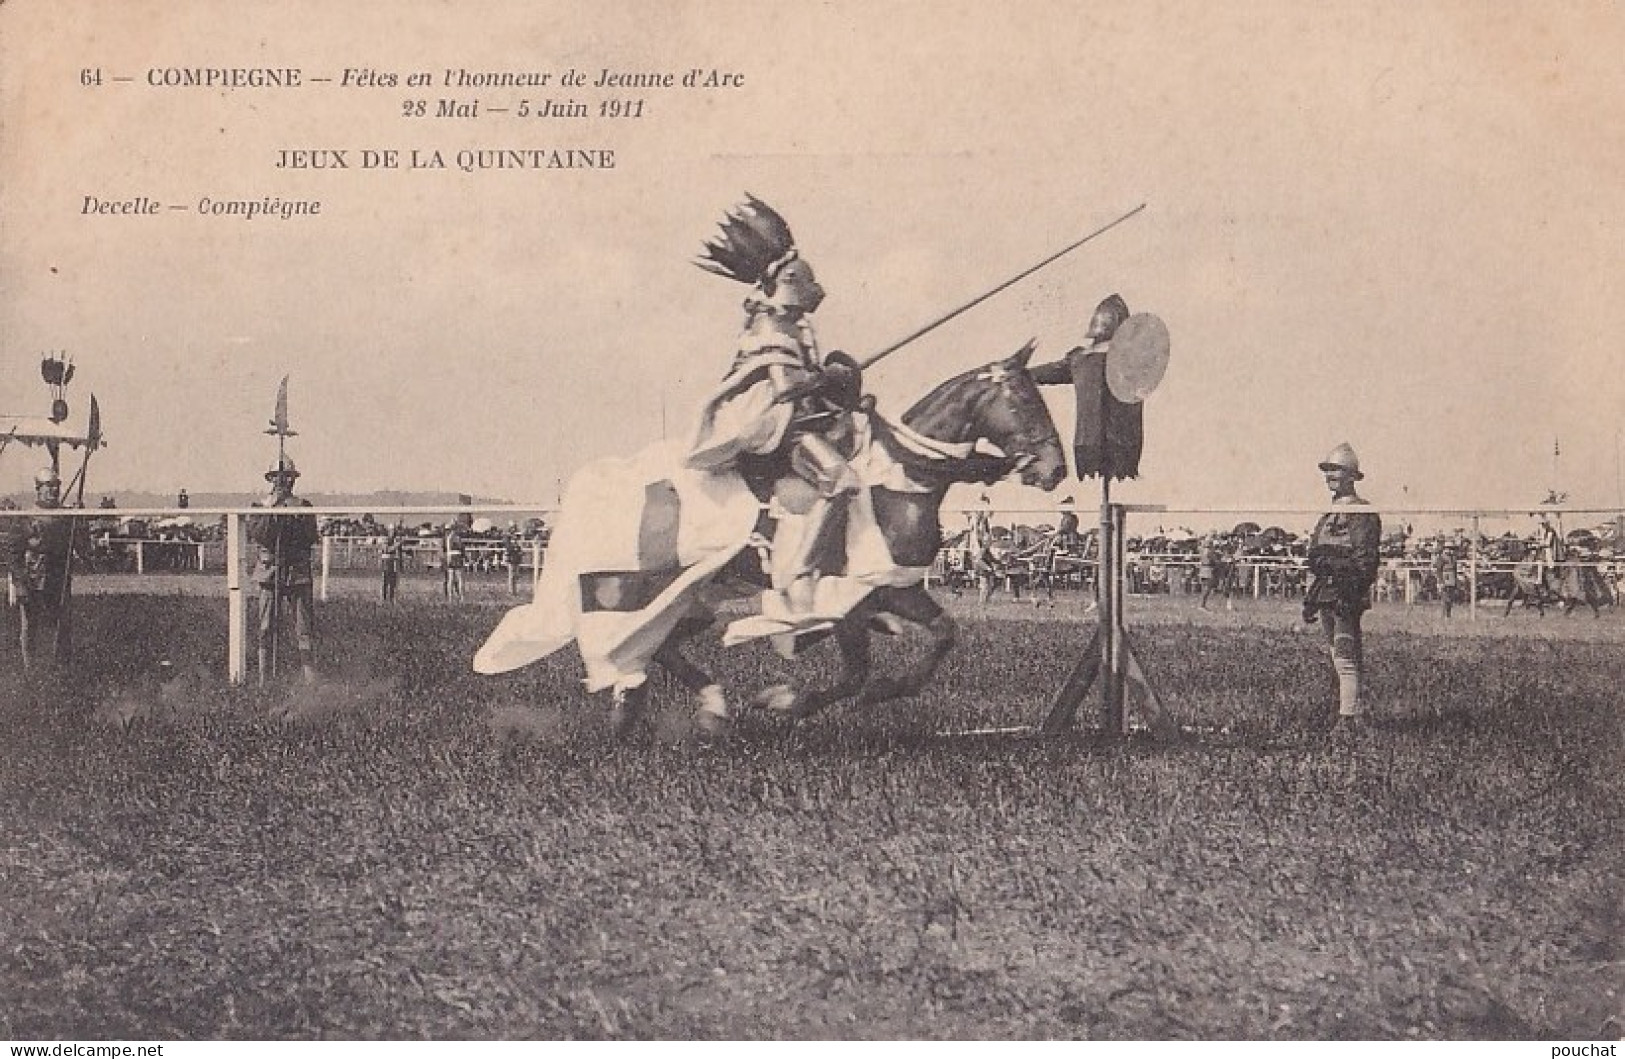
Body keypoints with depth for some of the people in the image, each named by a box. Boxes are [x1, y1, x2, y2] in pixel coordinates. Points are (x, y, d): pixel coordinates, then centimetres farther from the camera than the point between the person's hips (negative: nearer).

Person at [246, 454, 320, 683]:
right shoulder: (260, 506, 9)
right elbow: (255, 535, -5)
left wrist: (297, 518, -10)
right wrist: (269, 510, -8)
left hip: (299, 573, 1)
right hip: (270, 573, -1)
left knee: (305, 628, -3)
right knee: (267, 629, -2)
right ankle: (264, 679, -1)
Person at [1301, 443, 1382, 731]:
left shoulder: (1362, 513, -8)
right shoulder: (1330, 514, 20)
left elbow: (1365, 560, -15)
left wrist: (1349, 595, -22)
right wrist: (1312, 598, 21)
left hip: (1347, 593, -9)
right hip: (1327, 594, 9)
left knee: (1345, 658, -13)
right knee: (1339, 657, 12)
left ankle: (1348, 717, -15)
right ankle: (1356, 710, 18)